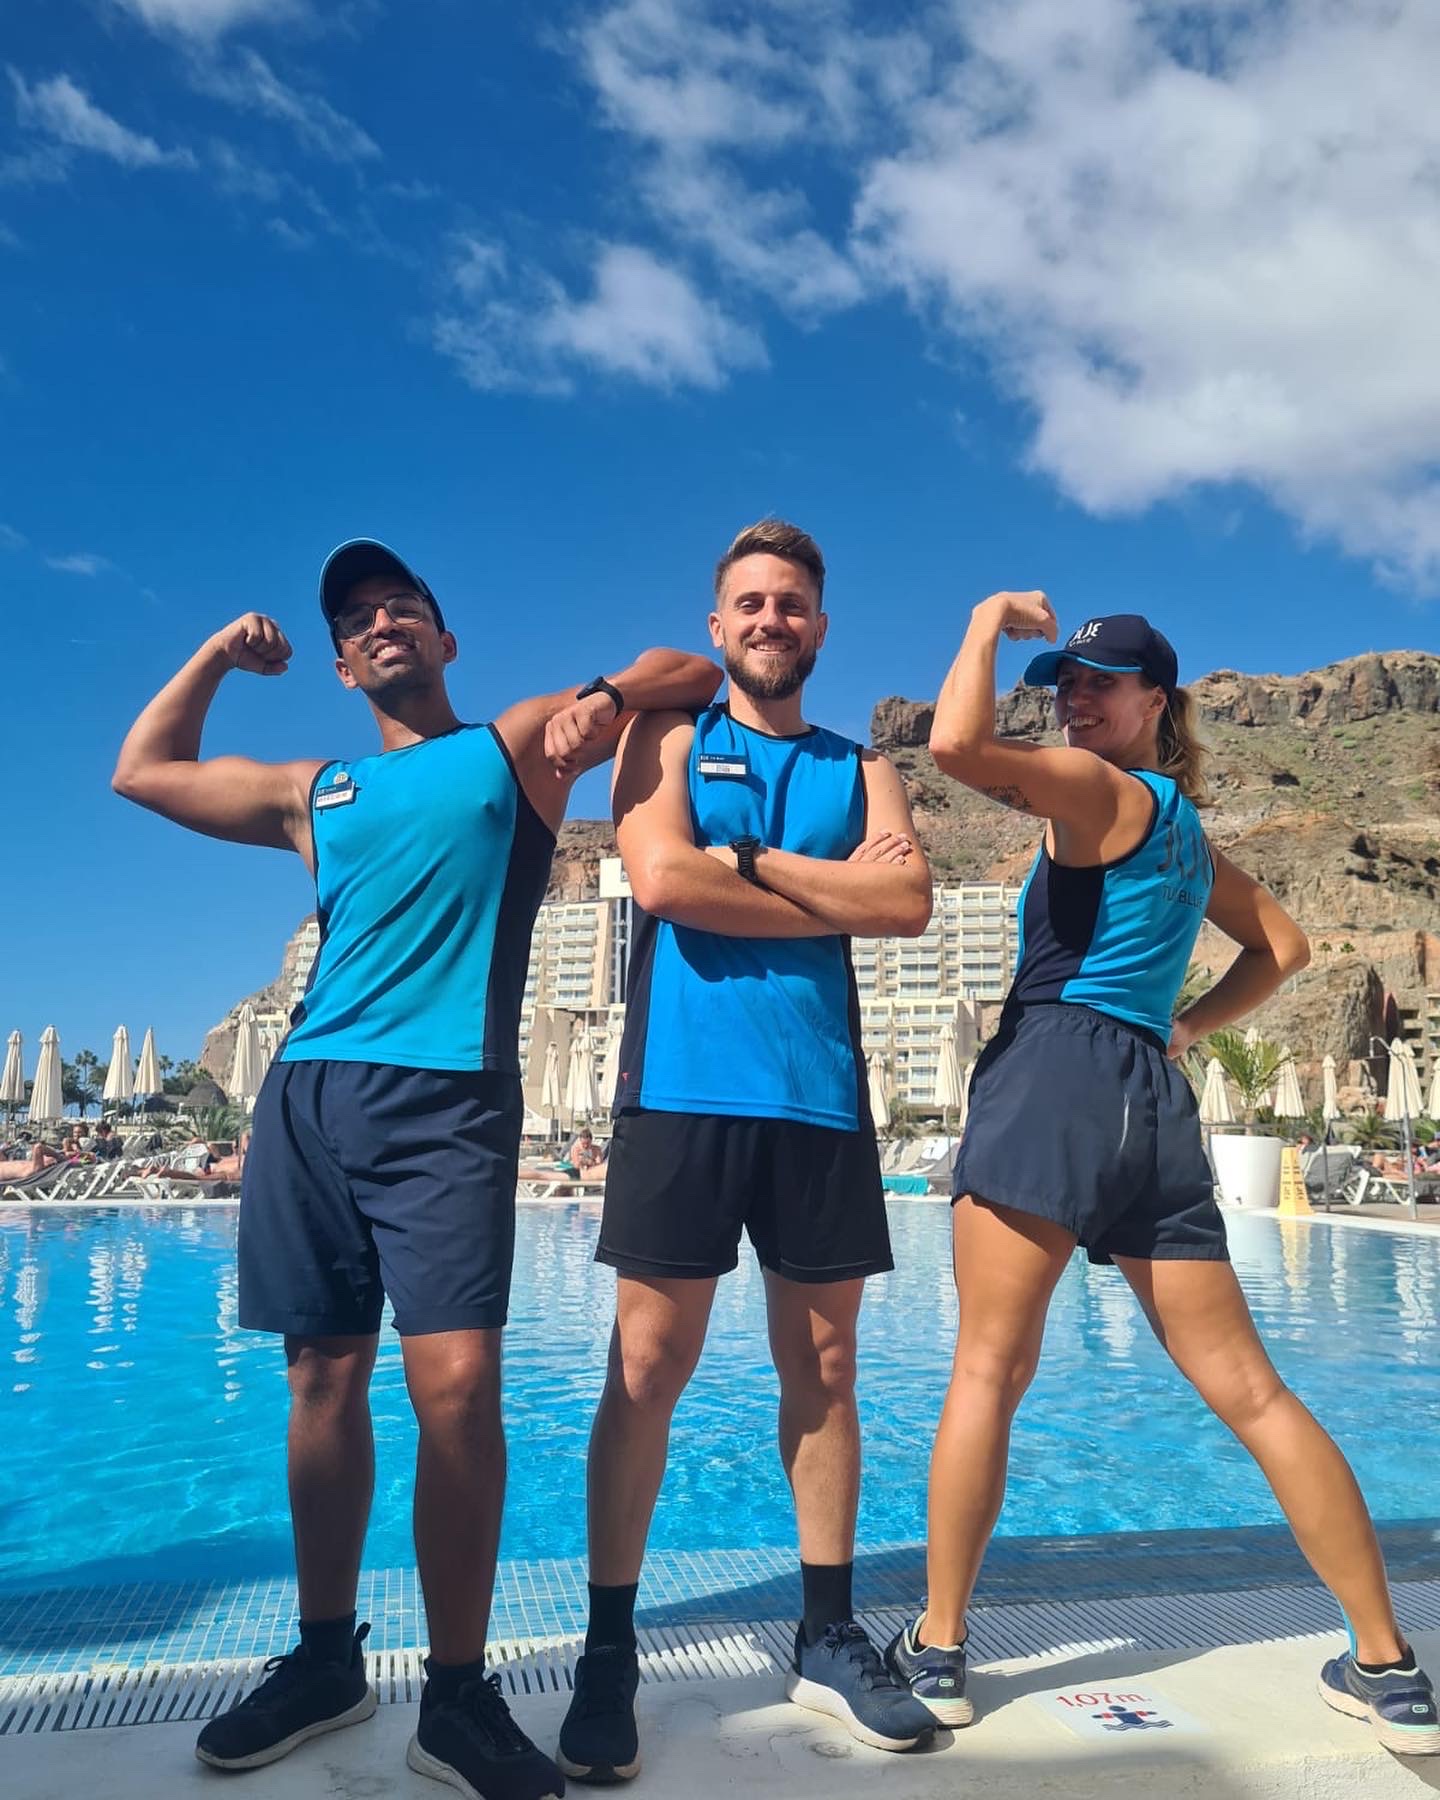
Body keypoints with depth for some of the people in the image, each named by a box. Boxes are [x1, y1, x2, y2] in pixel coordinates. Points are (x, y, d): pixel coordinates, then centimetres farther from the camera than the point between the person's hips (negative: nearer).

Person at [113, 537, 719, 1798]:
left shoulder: (517, 747, 13)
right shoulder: (315, 793, 22)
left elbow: (696, 672, 16)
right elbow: (142, 773, 32)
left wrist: (606, 696, -4)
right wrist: (221, 655, 26)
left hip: (448, 1097, -4)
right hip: (308, 1092, 4)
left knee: (456, 1383, -11)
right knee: (325, 1377, 8)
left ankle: (459, 1696, 3)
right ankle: (326, 1659, 24)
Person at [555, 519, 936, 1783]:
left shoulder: (860, 768, 15)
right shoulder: (667, 738, 9)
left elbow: (911, 902, -4)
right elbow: (662, 880, -10)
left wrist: (749, 865, -8)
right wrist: (834, 889, -6)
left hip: (821, 1096, 3)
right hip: (684, 1088, -2)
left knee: (823, 1369, 9)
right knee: (647, 1368, 0)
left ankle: (829, 1637, 23)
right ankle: (609, 1653, 13)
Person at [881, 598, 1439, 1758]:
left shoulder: (1101, 789, 2)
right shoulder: (1186, 828, 26)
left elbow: (958, 744, -14)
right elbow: (1284, 948, 33)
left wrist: (989, 622, 1)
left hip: (1056, 1075, -7)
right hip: (1153, 1100, 8)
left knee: (988, 1372, -3)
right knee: (1250, 1391, 9)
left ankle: (939, 1653, 3)